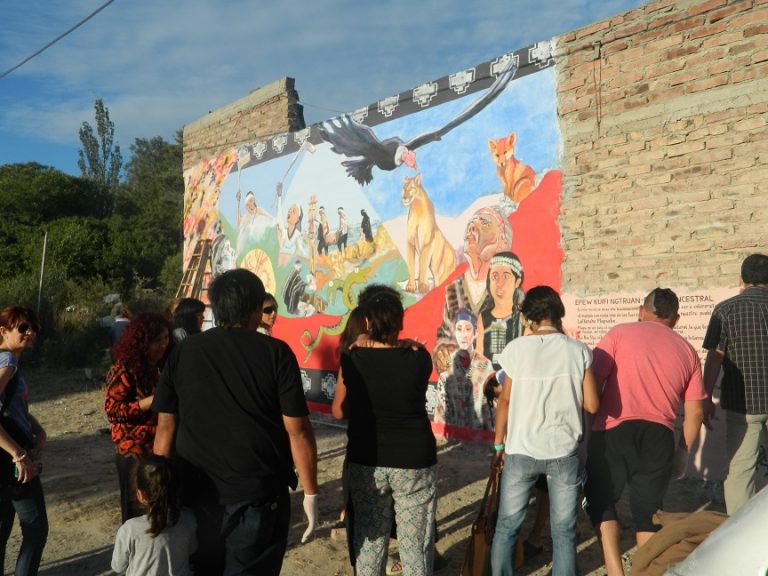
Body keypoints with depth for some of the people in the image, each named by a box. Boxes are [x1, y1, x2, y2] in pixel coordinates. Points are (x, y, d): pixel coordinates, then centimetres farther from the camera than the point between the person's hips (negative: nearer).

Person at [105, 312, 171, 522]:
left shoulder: (162, 367, 11)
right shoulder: (124, 370, -10)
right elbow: (112, 411, -16)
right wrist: (150, 402, -22)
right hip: (134, 452, -6)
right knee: (139, 513, 2)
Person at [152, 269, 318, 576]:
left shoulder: (182, 352, 1)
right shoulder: (275, 352, -8)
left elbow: (166, 427, 2)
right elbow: (297, 430, -10)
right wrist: (310, 493, -1)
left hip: (197, 494, 3)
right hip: (259, 496, -3)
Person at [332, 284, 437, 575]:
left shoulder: (352, 359, -11)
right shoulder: (419, 357, -13)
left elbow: (339, 411, 1)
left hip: (365, 464, 2)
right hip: (415, 463, -1)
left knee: (369, 540, 16)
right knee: (416, 544, 10)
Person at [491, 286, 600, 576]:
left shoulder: (516, 348, -5)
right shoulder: (579, 351, -4)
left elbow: (505, 400, -2)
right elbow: (592, 404, -4)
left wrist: (499, 444, 8)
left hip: (521, 450, 0)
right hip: (564, 452, 1)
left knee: (506, 527, 12)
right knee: (563, 531, 11)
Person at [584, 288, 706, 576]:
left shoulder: (620, 333, 3)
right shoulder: (688, 351, 14)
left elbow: (592, 382, -5)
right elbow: (695, 412, 11)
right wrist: (683, 453, 23)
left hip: (614, 431, -2)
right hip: (659, 436, 3)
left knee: (600, 500, 15)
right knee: (648, 509, 15)